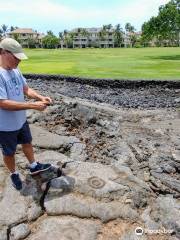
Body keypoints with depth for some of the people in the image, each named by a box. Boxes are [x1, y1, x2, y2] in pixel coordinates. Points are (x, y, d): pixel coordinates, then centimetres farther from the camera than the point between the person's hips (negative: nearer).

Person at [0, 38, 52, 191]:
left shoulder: (15, 70, -3)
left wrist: (41, 98, -13)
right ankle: (14, 174, 41)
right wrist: (33, 106, -33)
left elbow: (26, 89, 6)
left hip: (21, 120, 8)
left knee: (27, 143, 25)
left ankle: (34, 167, 47)